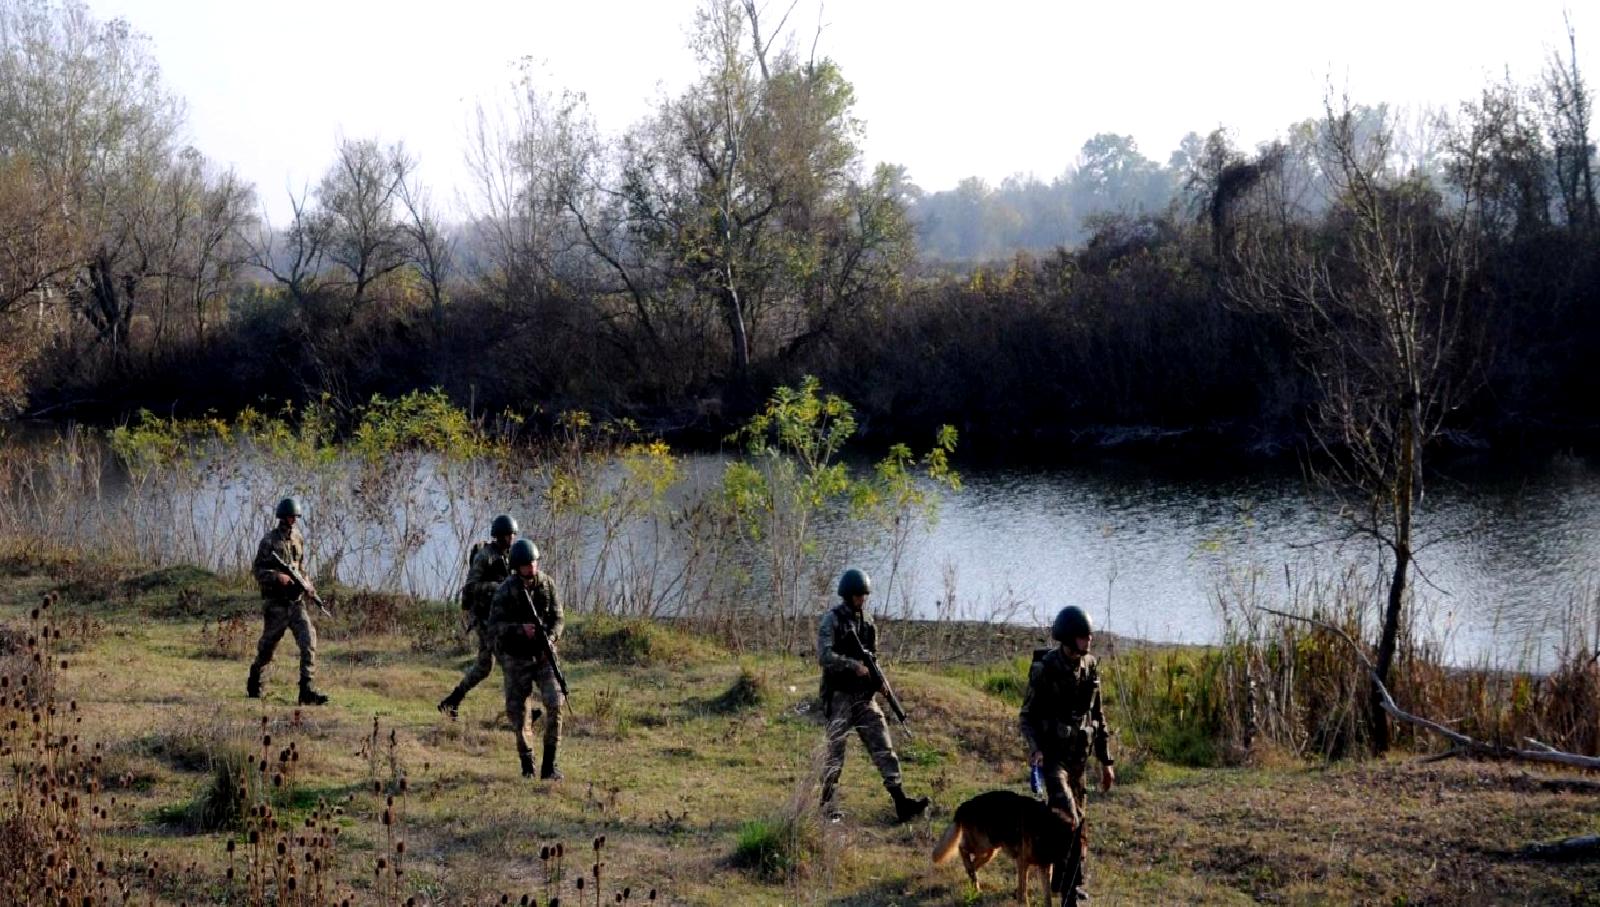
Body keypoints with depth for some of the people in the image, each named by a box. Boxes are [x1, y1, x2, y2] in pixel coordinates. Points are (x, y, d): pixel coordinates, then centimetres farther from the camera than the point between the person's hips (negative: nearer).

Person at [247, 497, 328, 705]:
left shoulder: (298, 539, 10)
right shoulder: (269, 541, -8)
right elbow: (258, 571, -8)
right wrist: (278, 577, -22)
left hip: (296, 601, 5)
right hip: (275, 603, -5)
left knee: (309, 641, -12)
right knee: (267, 646, 8)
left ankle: (307, 691, -14)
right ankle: (253, 682, 33)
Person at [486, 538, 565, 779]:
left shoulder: (547, 584, -3)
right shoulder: (505, 592, -13)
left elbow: (558, 618, 1)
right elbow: (494, 627, -14)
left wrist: (550, 638, -19)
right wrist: (520, 629, -30)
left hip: (543, 654, 2)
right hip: (516, 658, -2)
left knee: (554, 704, -14)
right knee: (518, 712, 1)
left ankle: (549, 764, -7)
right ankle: (526, 764, 20)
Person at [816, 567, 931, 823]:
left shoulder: (866, 621, 14)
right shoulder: (832, 619, -5)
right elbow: (824, 656, -16)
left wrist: (879, 679, 2)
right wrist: (855, 666, -22)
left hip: (865, 696, 6)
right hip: (839, 696, -6)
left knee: (883, 748, -3)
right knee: (835, 754, -1)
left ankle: (901, 803, -7)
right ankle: (829, 810, 8)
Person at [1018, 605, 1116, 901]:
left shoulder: (1091, 666, 3)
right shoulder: (1045, 669, -14)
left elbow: (1098, 716, 12)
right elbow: (1027, 716, -8)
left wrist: (1106, 760, 12)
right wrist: (1034, 748, -26)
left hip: (1079, 754, 6)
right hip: (1052, 752, -6)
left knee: (1076, 817, 9)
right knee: (1066, 816, -17)